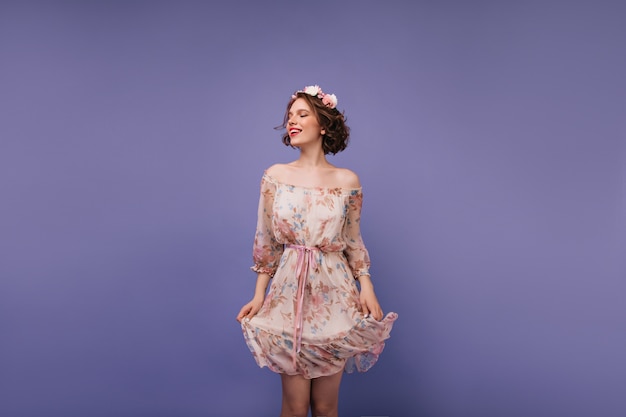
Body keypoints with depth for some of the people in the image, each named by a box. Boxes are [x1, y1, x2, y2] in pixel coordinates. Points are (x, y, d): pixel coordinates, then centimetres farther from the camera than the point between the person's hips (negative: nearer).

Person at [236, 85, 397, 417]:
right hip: (289, 293, 0)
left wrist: (366, 285, -7)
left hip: (334, 295, 0)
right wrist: (259, 294, 1)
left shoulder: (347, 181, 0)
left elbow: (353, 242, 7)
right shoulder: (275, 175, 2)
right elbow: (266, 242, 5)